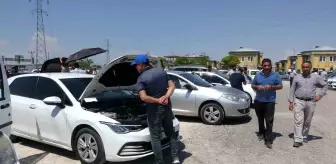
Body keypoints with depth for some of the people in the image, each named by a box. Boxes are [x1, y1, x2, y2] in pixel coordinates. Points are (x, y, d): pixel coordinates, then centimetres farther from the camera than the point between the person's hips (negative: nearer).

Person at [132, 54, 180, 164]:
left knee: (155, 137, 7)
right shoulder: (161, 71, 6)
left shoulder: (141, 79, -12)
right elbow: (172, 86, 2)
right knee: (171, 132, 19)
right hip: (167, 107, 6)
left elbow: (144, 97, -24)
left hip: (154, 110, -5)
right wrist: (166, 97, -11)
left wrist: (158, 101, -14)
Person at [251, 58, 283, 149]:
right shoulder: (258, 75, 6)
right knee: (260, 119, 16)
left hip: (270, 101, -3)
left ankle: (268, 140, -4)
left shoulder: (275, 75, 0)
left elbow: (280, 86, 1)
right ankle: (261, 133, 36)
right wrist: (257, 87, -11)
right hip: (258, 101, 3)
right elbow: (253, 85, 12)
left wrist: (271, 87, -17)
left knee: (269, 121, -6)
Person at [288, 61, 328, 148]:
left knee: (307, 122, 11)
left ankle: (305, 136, 29)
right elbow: (292, 90, 5)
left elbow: (325, 85, 15)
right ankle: (298, 140, -9)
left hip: (311, 102, 1)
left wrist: (320, 95, 2)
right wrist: (291, 102, 0)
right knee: (298, 121, -8)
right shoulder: (297, 78, 4)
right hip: (298, 101, -1)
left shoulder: (316, 77, 5)